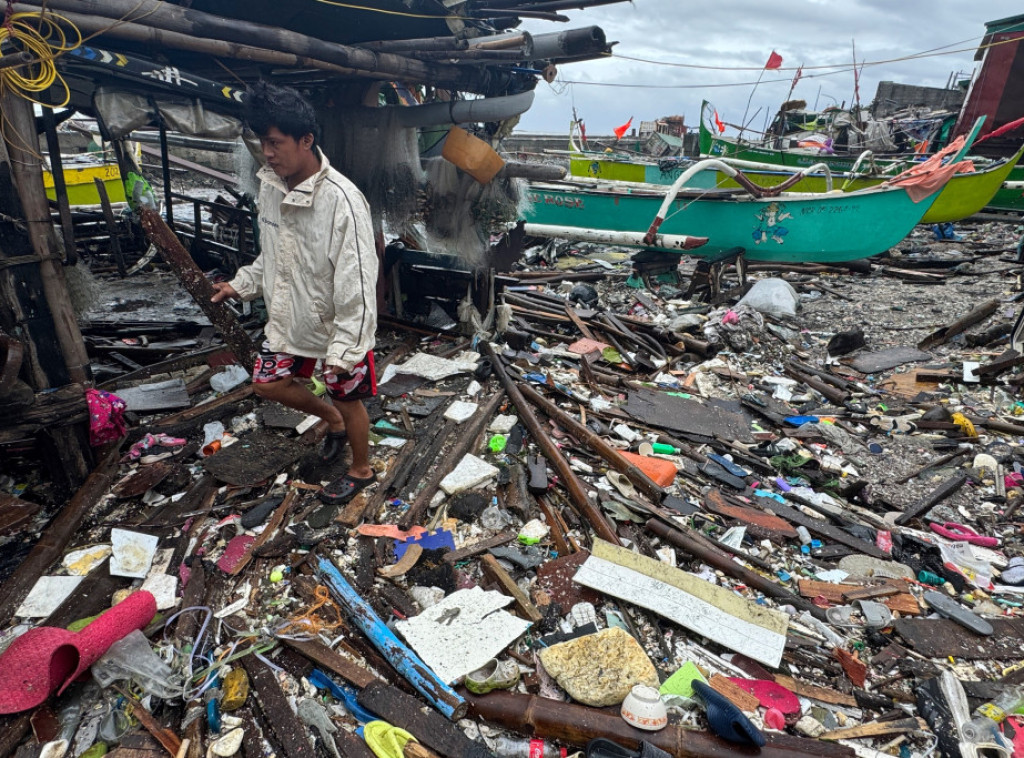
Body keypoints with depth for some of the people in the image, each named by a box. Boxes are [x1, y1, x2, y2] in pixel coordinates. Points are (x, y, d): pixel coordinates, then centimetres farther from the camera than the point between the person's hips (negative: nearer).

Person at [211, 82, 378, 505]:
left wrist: (342, 350, -27)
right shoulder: (270, 185, -3)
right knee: (267, 384, 17)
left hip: (338, 325, -7)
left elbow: (357, 284, -28)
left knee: (347, 399, 11)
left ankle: (361, 470, 37)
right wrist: (242, 285, 10)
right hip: (290, 318, 8)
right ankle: (332, 420, 43)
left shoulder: (340, 200, -28)